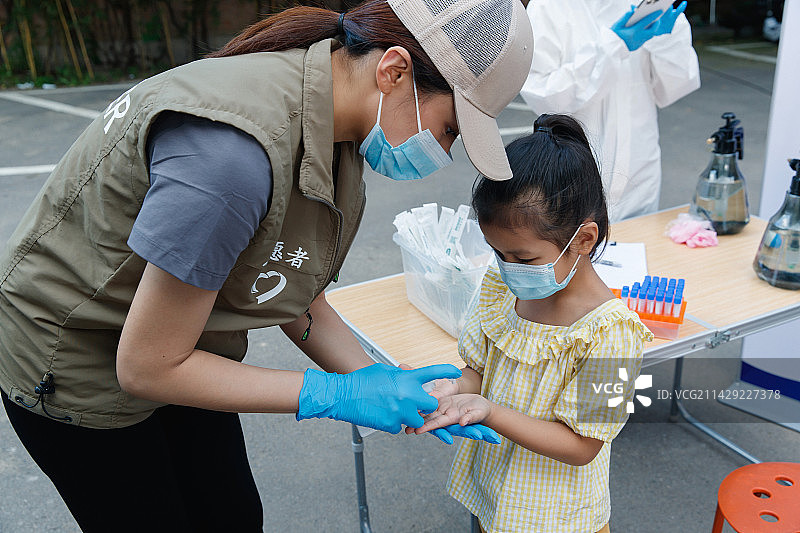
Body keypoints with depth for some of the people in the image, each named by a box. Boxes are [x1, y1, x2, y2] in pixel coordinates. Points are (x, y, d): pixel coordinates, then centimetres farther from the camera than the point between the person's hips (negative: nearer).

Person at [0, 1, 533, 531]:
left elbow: (299, 302, -2)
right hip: (73, 364, -7)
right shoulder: (235, 150, -39)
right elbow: (147, 368, -29)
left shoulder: (330, 128, -11)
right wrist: (338, 395, -25)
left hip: (178, 351, 7)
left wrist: (381, 383, -15)